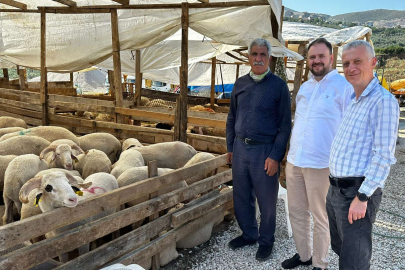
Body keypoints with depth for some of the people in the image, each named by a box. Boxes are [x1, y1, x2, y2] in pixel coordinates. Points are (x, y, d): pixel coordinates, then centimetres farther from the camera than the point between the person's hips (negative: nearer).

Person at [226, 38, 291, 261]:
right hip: (240, 148, 5)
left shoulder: (278, 86, -6)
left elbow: (285, 125, -7)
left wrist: (275, 156, -13)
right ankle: (248, 234, 36)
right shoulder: (240, 84, 8)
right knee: (241, 197, 15)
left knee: (266, 200, 8)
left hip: (264, 150, -4)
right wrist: (230, 147, 11)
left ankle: (266, 240, 28)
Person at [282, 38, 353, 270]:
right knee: (297, 212, 16)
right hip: (294, 162, 7)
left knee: (320, 217, 8)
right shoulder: (304, 87, 13)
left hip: (321, 164, -6)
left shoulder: (344, 86, -7)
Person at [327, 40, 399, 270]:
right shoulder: (354, 102, 15)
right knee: (340, 247, 21)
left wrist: (362, 197, -22)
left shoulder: (384, 101, -14)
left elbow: (384, 156, -20)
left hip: (357, 192, -8)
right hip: (335, 189, 8)